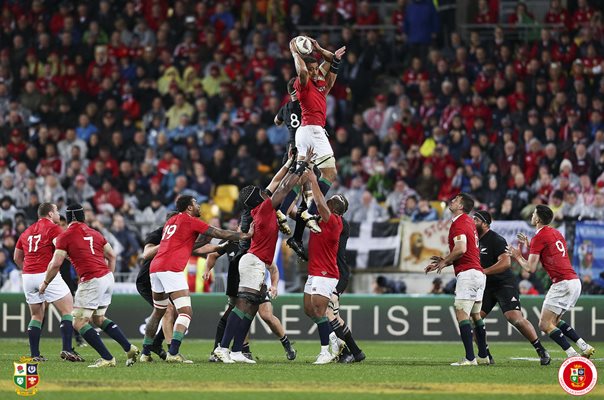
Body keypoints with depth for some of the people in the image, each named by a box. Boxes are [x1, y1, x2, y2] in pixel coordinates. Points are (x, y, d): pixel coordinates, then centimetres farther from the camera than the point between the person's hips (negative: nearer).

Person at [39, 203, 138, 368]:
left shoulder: (65, 236, -2)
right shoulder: (94, 233, 17)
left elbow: (56, 264, -6)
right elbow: (112, 256, 19)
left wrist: (45, 283, 8)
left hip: (91, 281, -8)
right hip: (107, 278, 8)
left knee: (79, 323, 0)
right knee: (98, 319, 23)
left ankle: (107, 358, -8)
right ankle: (129, 348, 14)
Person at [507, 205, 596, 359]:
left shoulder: (539, 237, -9)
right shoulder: (556, 233, 17)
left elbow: (531, 268, -10)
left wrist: (517, 256, 8)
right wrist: (529, 246, 26)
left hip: (562, 283, -9)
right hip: (575, 281, 9)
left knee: (545, 325, -6)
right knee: (555, 321, 21)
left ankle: (573, 355, -15)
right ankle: (585, 347, 11)